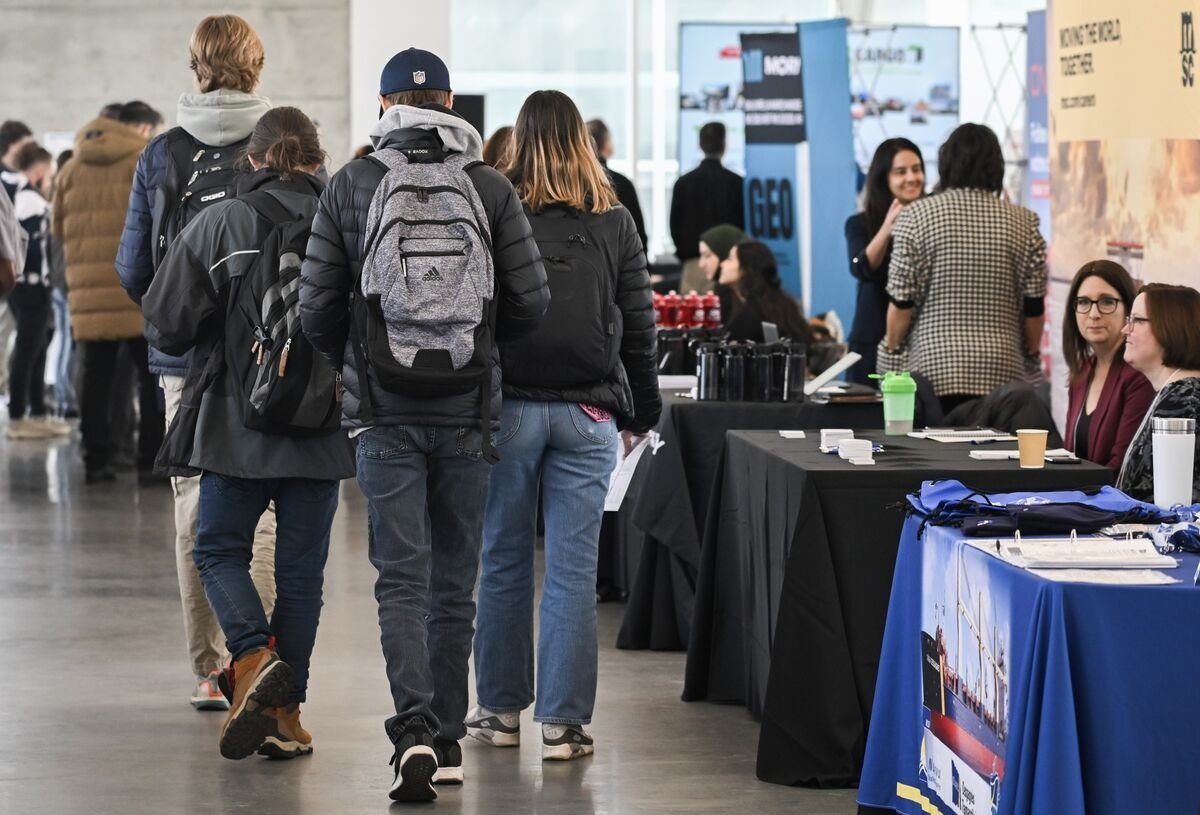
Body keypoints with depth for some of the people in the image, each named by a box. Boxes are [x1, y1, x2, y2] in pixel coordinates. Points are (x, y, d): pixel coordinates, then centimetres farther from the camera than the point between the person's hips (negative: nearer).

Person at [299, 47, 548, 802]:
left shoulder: (351, 186, -1)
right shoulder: (492, 187, 0)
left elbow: (317, 306, 0)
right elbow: (531, 300, -2)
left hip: (385, 408, -1)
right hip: (469, 408, 1)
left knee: (402, 577, -1)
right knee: (455, 580, 12)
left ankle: (415, 728, -18)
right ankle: (448, 739, 18)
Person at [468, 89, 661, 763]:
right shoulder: (614, 222, 2)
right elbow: (639, 326, 4)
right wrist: (642, 411, 14)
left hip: (510, 405, -1)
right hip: (587, 412, 1)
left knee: (505, 562, 11)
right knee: (574, 569, 2)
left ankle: (501, 709, 17)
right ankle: (564, 721, 1)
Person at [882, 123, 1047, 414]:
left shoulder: (915, 216, 0)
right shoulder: (1023, 223, 4)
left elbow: (901, 301, -2)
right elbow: (1034, 306, 6)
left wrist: (892, 352, 11)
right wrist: (1031, 355, 21)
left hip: (931, 368, -1)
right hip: (1001, 371, 1)